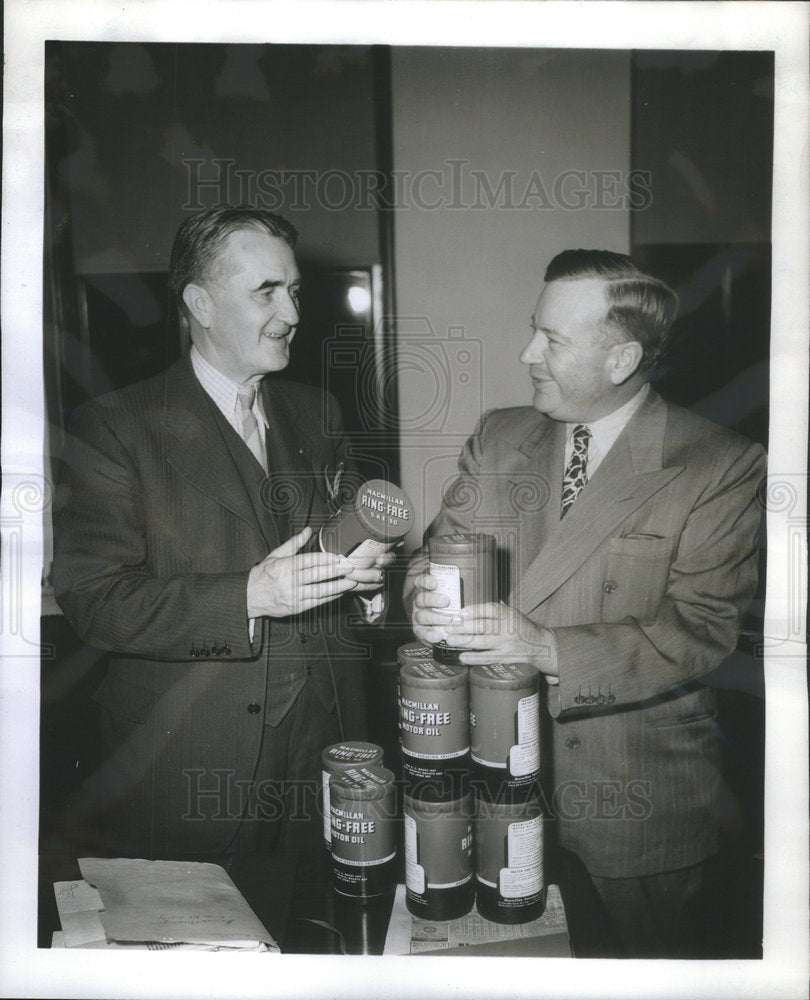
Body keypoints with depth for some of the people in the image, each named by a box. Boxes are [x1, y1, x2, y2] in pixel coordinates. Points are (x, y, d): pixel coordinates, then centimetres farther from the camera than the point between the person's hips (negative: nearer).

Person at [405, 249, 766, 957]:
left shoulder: (723, 467, -11)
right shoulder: (498, 439, 3)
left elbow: (702, 630, -16)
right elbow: (441, 547, 5)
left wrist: (547, 648, -27)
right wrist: (426, 597, -19)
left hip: (638, 788, -3)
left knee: (653, 952, 17)